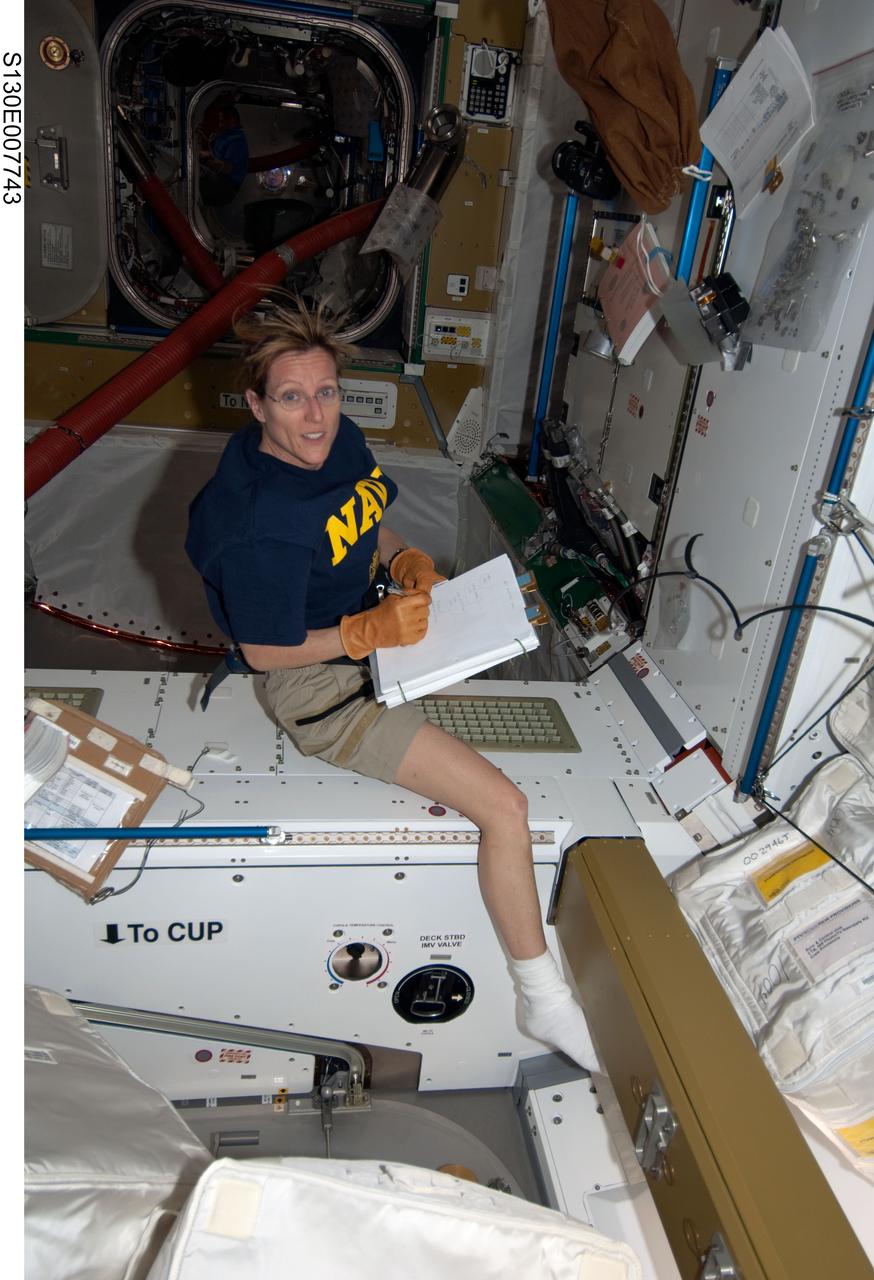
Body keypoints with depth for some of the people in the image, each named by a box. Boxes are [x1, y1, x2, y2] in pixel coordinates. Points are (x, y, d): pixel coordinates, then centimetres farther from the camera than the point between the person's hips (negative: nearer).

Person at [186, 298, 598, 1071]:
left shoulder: (341, 440, -4)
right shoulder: (262, 526, -30)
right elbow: (264, 652, -20)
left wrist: (405, 559, -8)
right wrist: (372, 630, -27)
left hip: (372, 632, 10)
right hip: (322, 686, -10)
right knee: (505, 808, -14)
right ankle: (545, 1002, 6)